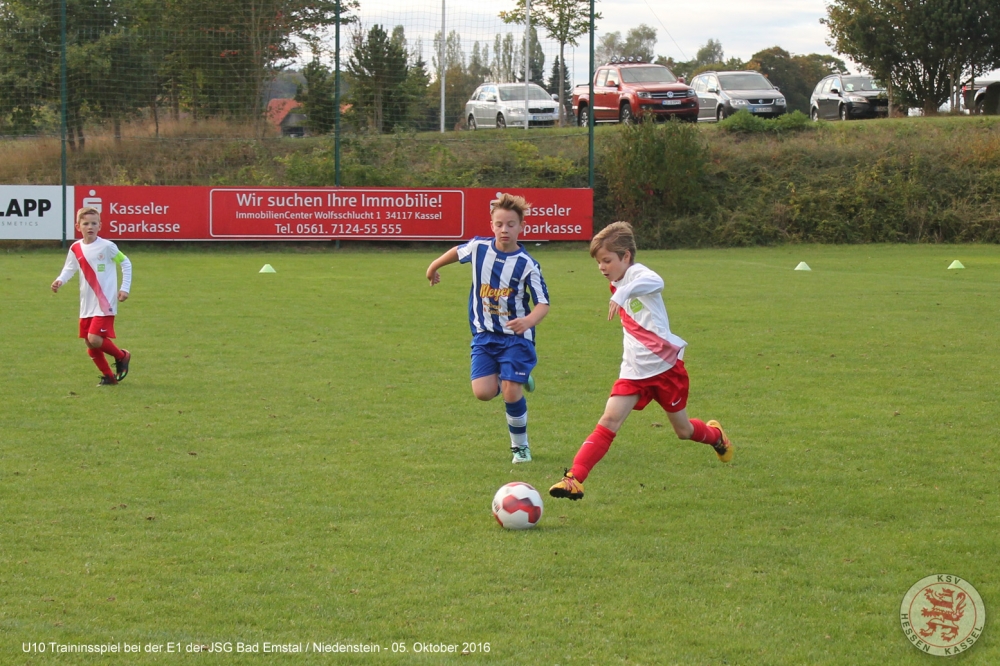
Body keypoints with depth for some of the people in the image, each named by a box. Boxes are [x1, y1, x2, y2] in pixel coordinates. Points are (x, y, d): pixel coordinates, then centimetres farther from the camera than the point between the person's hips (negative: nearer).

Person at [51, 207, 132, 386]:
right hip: (87, 305, 6)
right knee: (89, 344, 6)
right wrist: (60, 281, -9)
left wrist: (125, 288, -3)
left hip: (105, 304, -6)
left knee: (94, 339, -18)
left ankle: (122, 356, 9)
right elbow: (69, 269, 12)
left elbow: (126, 263, 2)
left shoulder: (107, 247, -8)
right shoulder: (75, 249, 5)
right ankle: (108, 376, 22)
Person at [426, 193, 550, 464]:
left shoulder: (527, 264, -15)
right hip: (484, 334, 3)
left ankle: (520, 445, 13)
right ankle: (515, 380, 25)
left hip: (516, 337, -3)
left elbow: (543, 303, -14)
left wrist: (529, 321, -36)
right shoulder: (479, 247, -7)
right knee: (483, 392, -11)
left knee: (511, 393, -12)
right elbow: (457, 251, 16)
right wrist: (434, 266, 33)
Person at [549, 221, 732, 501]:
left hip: (666, 365, -6)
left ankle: (715, 435, 45)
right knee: (609, 420, -13)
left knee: (683, 430, 11)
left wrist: (624, 292, -59)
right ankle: (574, 478, -23)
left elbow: (656, 282, -43)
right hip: (634, 371, 6)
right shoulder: (616, 285, 11)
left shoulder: (638, 274, -15)